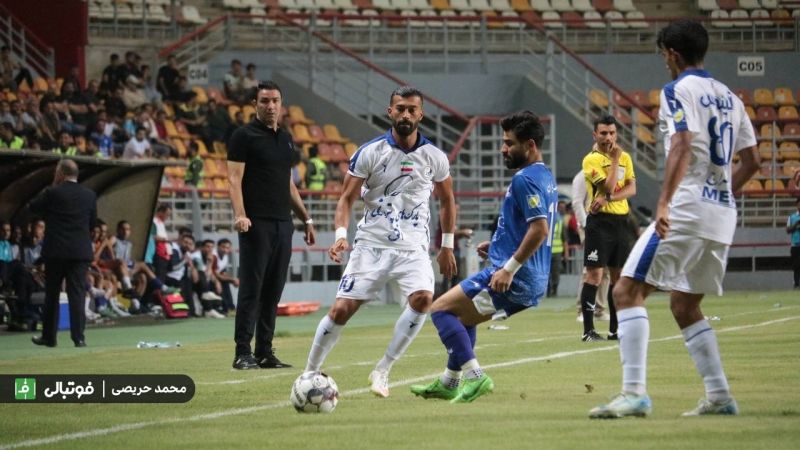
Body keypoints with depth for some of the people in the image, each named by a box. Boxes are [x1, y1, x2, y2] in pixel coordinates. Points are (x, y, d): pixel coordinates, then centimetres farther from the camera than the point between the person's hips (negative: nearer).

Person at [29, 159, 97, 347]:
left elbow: (33, 206, 5)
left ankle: (49, 336, 18)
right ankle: (78, 337, -8)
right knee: (77, 294, 0)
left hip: (55, 251, -2)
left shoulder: (53, 193, -9)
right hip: (81, 252, 2)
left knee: (52, 294, 10)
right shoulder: (89, 195, 2)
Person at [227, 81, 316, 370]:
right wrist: (240, 214, -24)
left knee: (273, 291, 7)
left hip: (283, 224, 7)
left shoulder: (285, 138, 18)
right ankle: (243, 353, -5)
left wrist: (306, 219, 22)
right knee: (251, 289, -7)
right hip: (257, 224, -7)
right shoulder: (244, 136, -3)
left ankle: (265, 352, 11)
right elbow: (234, 178, -10)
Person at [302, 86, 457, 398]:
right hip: (371, 245, -1)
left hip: (413, 248, 1)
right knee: (341, 310, -9)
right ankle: (309, 373, 11)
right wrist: (341, 234, -18)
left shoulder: (435, 158, 2)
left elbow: (447, 200, 18)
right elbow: (347, 198, -1)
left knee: (422, 298, -27)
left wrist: (447, 246, 17)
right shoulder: (370, 153, -3)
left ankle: (382, 371, -13)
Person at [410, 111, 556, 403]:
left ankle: (475, 377, -14)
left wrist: (509, 268, -24)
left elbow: (539, 229, -26)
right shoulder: (546, 178, 16)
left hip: (514, 280, -10)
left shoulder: (525, 179, -15)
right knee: (463, 314, 27)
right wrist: (497, 246, 19)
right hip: (533, 284, 10)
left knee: (441, 309, -7)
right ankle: (449, 383, 32)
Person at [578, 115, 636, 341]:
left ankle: (615, 329, 13)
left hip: (621, 220, 6)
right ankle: (588, 330, -9)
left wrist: (608, 198, -15)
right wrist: (615, 160, -12)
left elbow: (632, 188, 0)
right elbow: (609, 187, -17)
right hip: (600, 221, -6)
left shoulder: (625, 157, 12)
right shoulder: (591, 159, -7)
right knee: (594, 274, -9)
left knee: (619, 275, 7)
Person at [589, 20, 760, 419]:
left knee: (628, 291, -10)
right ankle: (719, 397, 14)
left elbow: (682, 148, -20)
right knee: (685, 306, 19)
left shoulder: (678, 91, -5)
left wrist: (664, 202, -29)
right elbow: (751, 162, 20)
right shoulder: (729, 97, 18)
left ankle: (635, 393, -22)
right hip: (722, 216, 8)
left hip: (687, 210, -8)